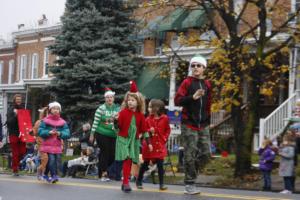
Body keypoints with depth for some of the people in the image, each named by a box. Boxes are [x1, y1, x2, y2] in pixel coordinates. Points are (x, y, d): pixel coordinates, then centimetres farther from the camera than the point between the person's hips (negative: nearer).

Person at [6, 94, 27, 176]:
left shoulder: (22, 109, 11)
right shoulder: (11, 109, -1)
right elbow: (9, 121, -10)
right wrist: (15, 115, -23)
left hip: (22, 133, 4)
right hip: (14, 133, -4)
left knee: (23, 151, -2)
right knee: (15, 153, -2)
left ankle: (15, 163, 25)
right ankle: (15, 170, 7)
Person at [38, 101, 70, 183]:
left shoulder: (62, 122, 8)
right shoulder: (45, 120, 2)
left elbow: (67, 133, 1)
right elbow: (40, 132, -5)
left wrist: (60, 134, -18)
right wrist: (49, 132, -20)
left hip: (57, 146, 3)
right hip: (48, 145, -3)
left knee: (55, 161, 4)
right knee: (51, 160, -17)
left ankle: (46, 175, 21)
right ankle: (54, 176, -15)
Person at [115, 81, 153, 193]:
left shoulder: (140, 115, 5)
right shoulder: (123, 112, -5)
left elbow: (144, 129, 8)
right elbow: (118, 126, -6)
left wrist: (148, 143, 7)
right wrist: (115, 121, -27)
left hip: (134, 140, 4)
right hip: (123, 139, -4)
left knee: (130, 161, 4)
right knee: (127, 159, -15)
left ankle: (125, 182, 14)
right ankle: (126, 183, -13)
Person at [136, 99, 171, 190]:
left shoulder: (165, 118, -3)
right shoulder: (148, 119, -3)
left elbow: (168, 130, 8)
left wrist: (165, 138, -3)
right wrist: (149, 131, -17)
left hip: (160, 145, 0)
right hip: (149, 144, 0)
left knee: (160, 164, -1)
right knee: (145, 164, 9)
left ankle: (161, 184, 6)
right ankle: (139, 181, 23)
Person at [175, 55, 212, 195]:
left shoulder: (207, 84, 12)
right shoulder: (187, 82, -2)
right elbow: (177, 101, -9)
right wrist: (192, 97, -22)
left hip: (203, 125, 5)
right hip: (189, 124, -5)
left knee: (205, 154, 0)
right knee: (190, 154, -5)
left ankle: (190, 173, 22)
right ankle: (189, 184, 3)